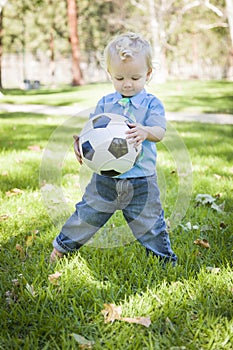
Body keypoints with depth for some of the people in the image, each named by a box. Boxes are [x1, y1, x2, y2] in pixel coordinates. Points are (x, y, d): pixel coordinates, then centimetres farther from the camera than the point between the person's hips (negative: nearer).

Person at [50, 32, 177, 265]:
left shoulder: (151, 104, -3)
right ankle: (62, 247, 33)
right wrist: (80, 142, -18)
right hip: (105, 178, 2)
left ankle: (166, 261, 27)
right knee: (86, 216, 11)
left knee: (150, 224, 7)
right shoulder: (104, 103, 5)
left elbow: (159, 131, -16)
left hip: (141, 182, -2)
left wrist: (145, 131, -39)